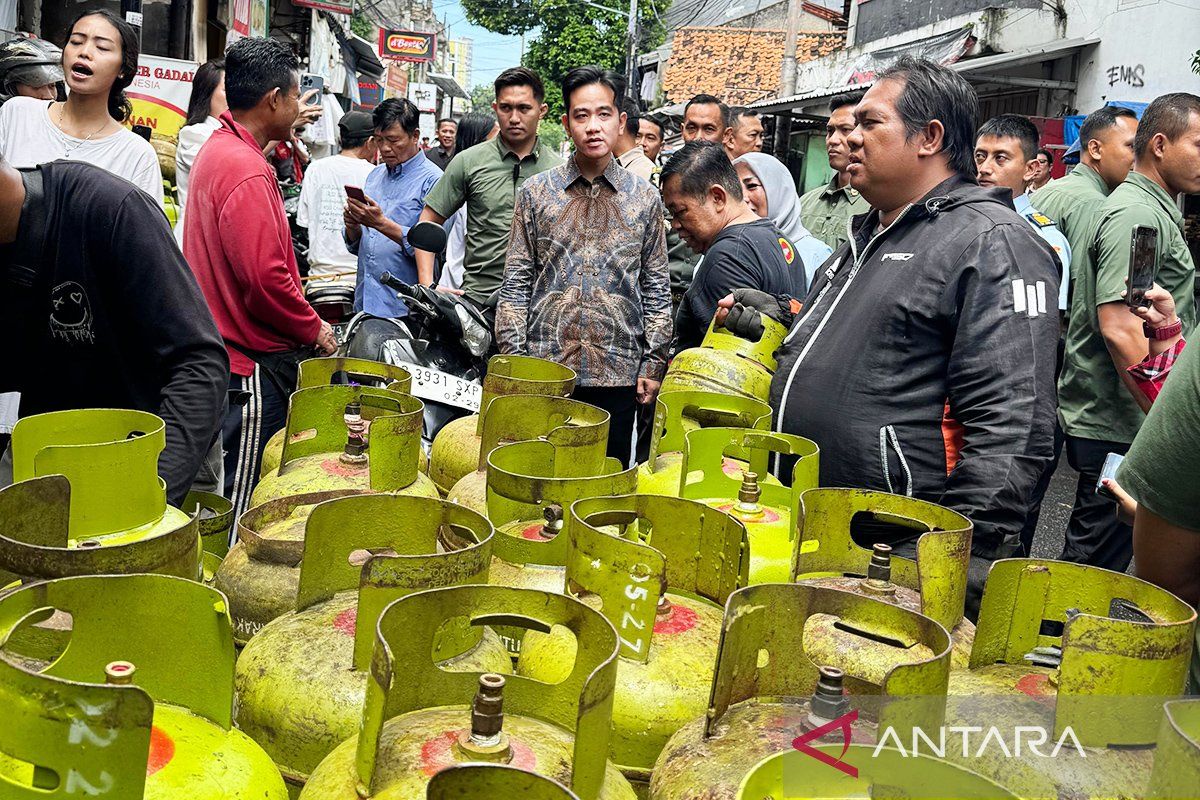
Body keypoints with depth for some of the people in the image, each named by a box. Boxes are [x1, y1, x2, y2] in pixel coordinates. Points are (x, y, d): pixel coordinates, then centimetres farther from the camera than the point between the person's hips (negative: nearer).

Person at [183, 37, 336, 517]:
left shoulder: (217, 149, 12)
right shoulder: (248, 172, -21)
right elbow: (265, 277, -24)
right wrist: (313, 329, -10)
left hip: (221, 348, 10)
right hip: (251, 364, -10)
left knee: (222, 489, 19)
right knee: (240, 501, -1)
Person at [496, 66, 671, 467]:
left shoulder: (645, 198, 6)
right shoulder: (536, 192, 4)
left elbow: (656, 287, 8)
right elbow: (516, 283, 4)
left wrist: (653, 363, 3)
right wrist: (513, 359, -3)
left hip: (618, 374, 1)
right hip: (544, 370, 0)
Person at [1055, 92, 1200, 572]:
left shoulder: (1157, 210, 19)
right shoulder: (1135, 213, -14)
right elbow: (1119, 327, -24)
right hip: (1117, 428, -10)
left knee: (1091, 559, 17)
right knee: (1094, 568, -2)